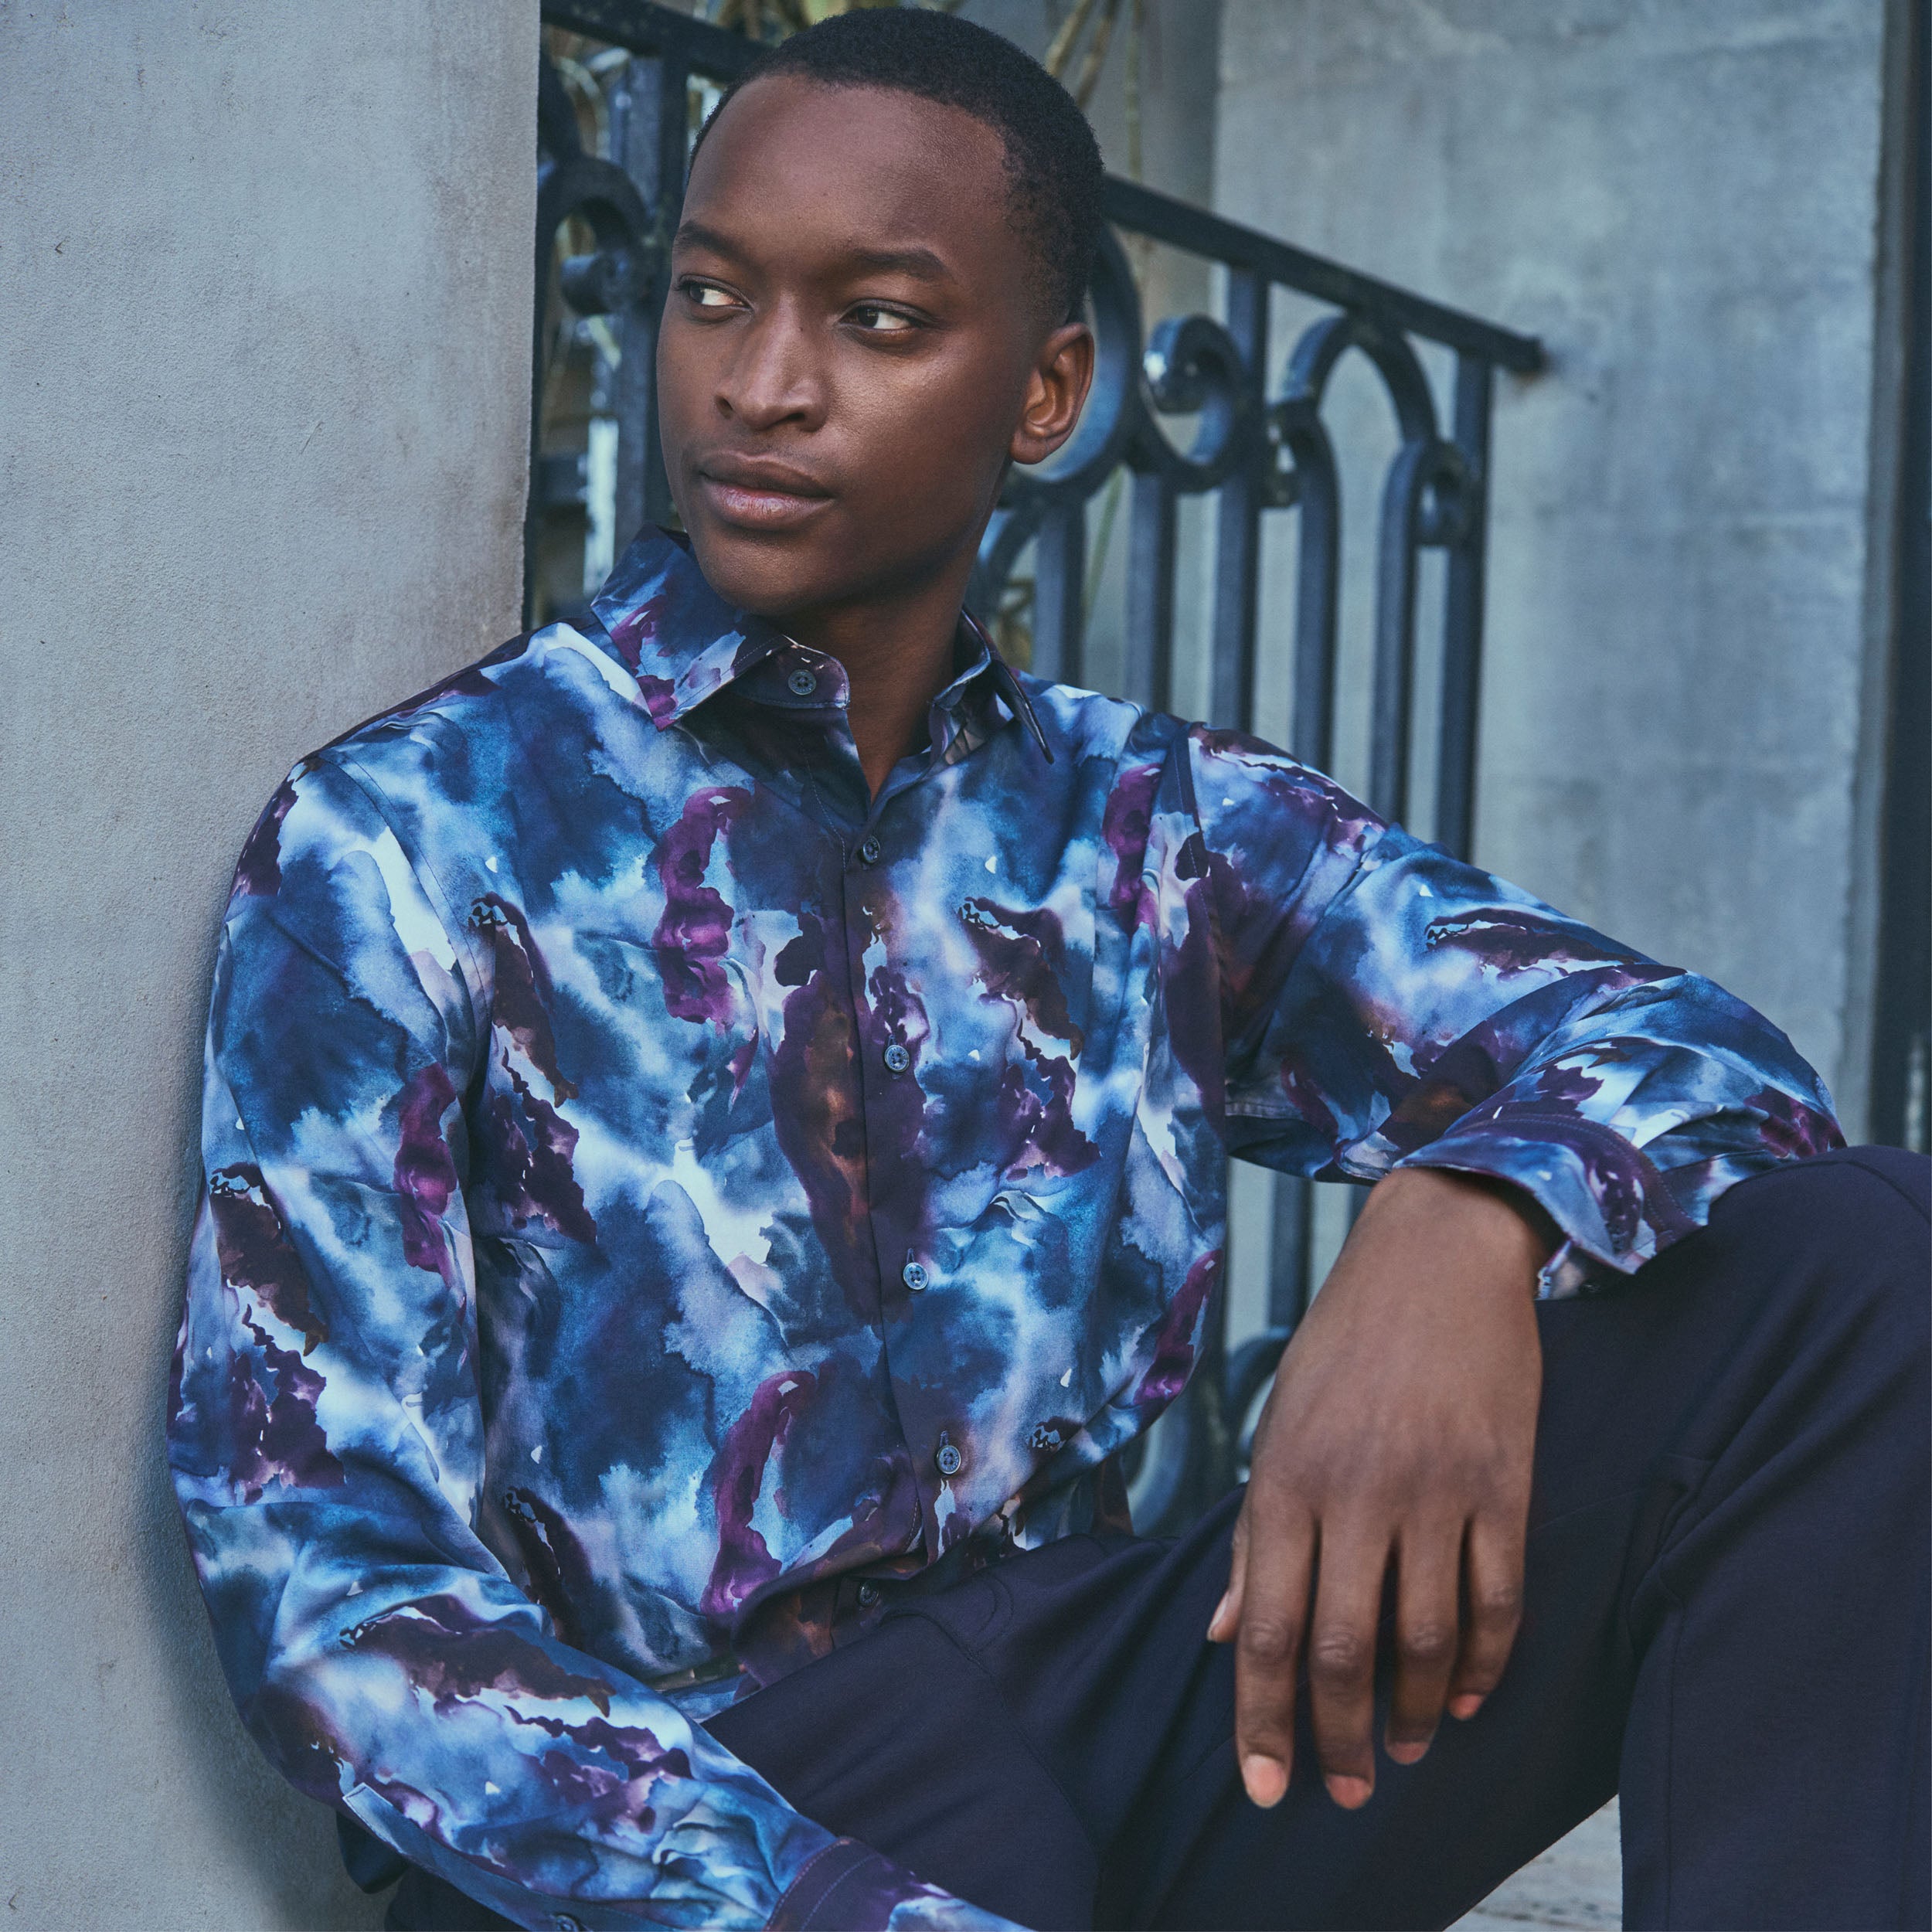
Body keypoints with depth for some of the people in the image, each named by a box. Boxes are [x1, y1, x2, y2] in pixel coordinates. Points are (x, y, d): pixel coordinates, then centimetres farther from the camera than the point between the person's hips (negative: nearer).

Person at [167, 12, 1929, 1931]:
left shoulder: (1166, 834, 11)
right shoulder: (395, 842, -1)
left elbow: (1696, 1053, 0)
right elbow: (326, 1575, -8)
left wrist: (1467, 1224, -25)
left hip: (1125, 1726, 5)